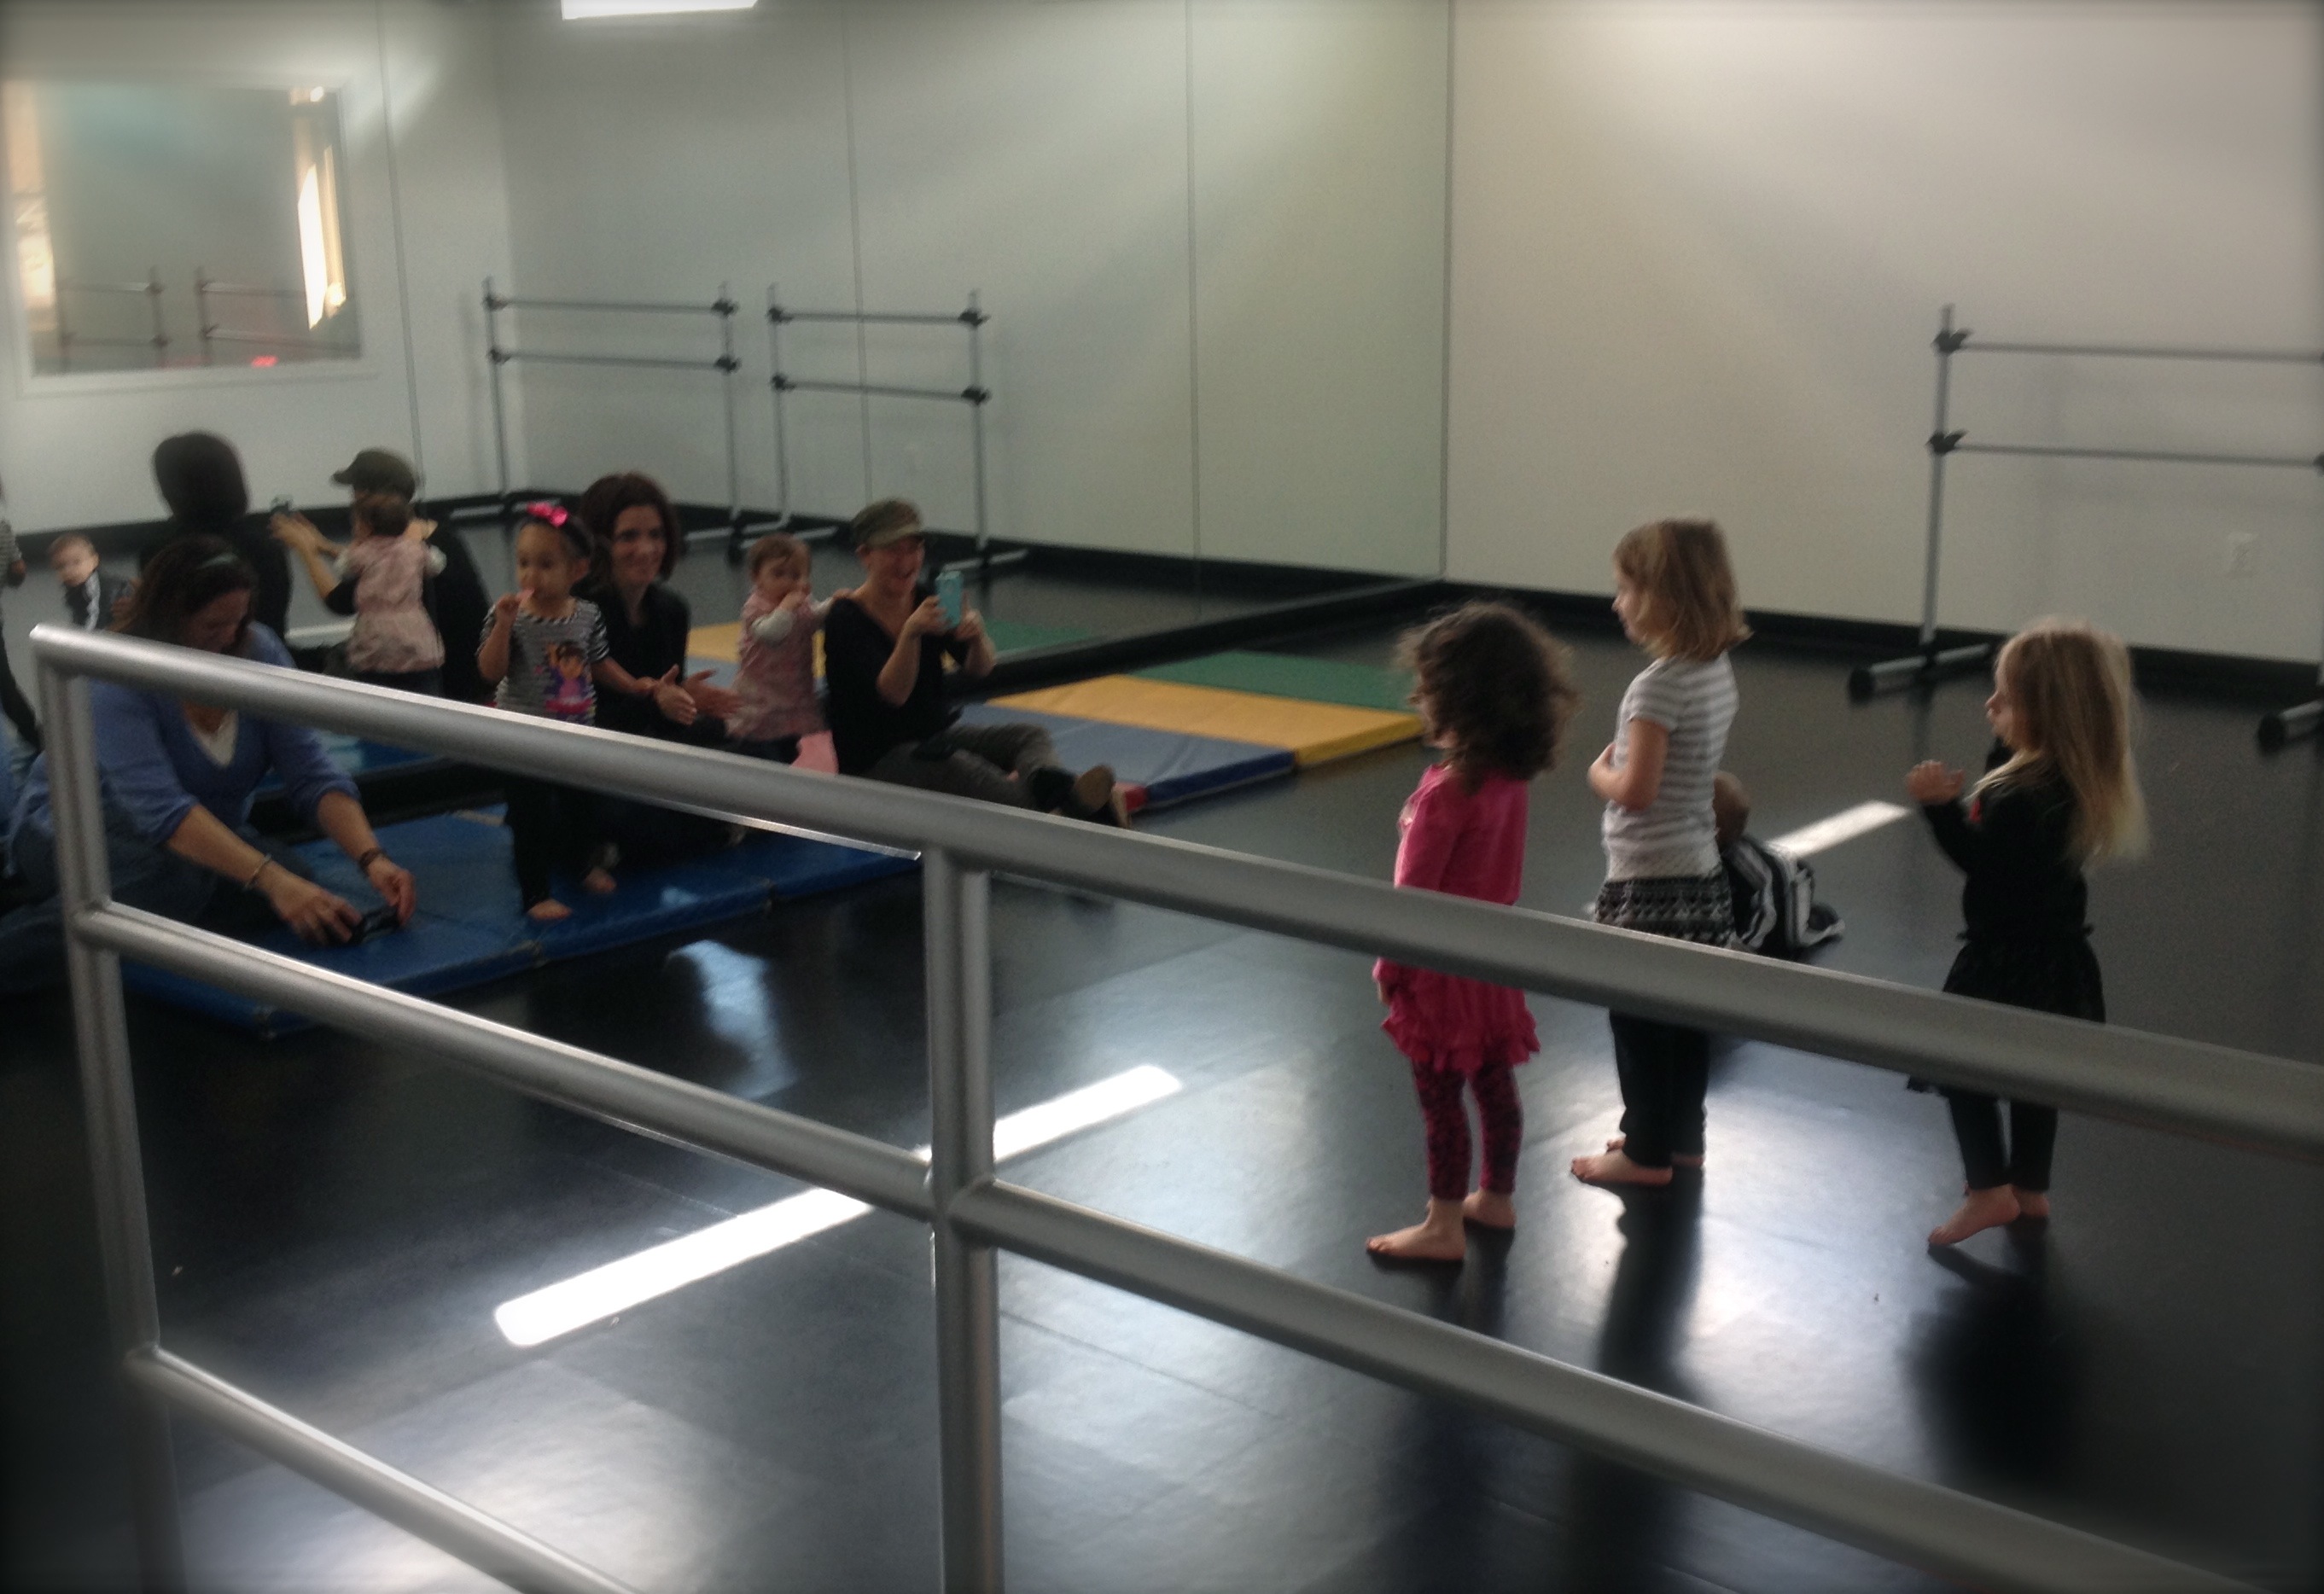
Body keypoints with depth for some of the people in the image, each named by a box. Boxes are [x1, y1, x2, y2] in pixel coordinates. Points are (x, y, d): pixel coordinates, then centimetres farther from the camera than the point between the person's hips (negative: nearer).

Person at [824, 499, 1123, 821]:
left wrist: (977, 637, -30)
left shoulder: (927, 600, 4)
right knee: (953, 765, -36)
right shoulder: (845, 620, -13)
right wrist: (911, 632, -42)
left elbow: (978, 669, -7)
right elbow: (893, 694, -26)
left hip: (934, 736, 7)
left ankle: (1051, 786, -52)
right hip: (875, 758, -7)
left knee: (1030, 736, -16)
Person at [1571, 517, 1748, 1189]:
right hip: (1700, 872, 9)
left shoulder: (1657, 686, -22)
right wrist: (1624, 765, 9)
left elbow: (1636, 789, -25)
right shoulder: (1717, 671, 4)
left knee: (1637, 1016, 4)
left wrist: (1599, 773, -6)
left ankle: (1646, 1151, 14)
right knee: (1684, 1013, 18)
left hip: (1649, 881, -9)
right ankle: (1680, 1137, 30)